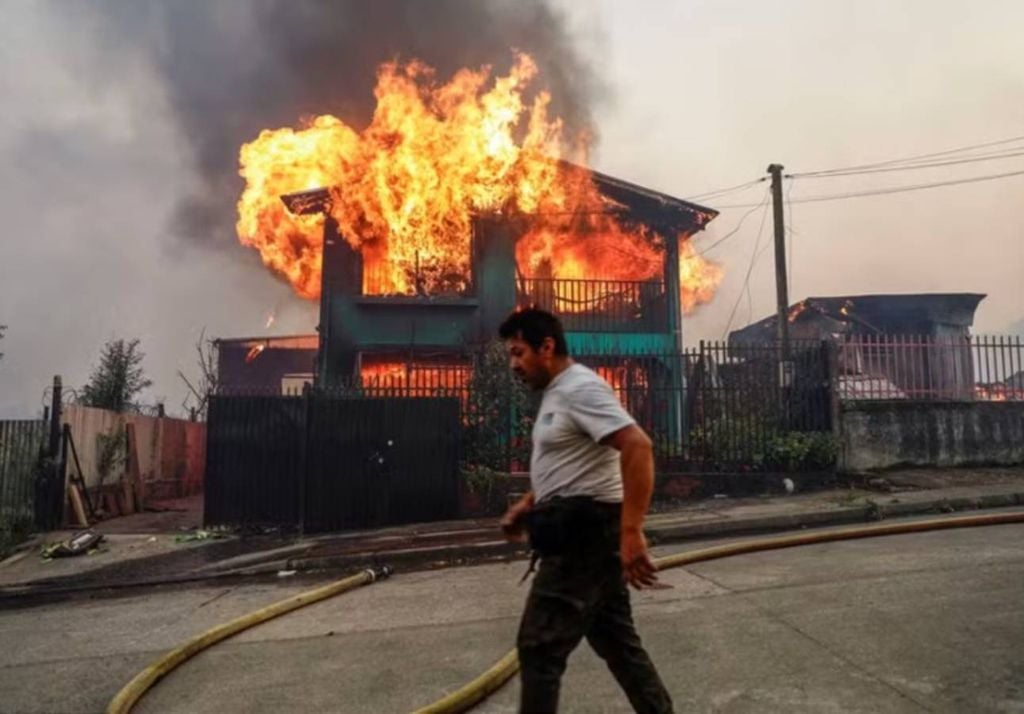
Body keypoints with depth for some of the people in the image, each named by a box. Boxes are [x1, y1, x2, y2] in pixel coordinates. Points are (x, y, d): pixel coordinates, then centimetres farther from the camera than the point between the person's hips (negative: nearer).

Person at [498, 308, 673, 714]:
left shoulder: (580, 389, -17)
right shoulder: (557, 394, 15)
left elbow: (638, 447, -28)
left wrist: (631, 531, -32)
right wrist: (529, 503, 17)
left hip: (582, 538, -11)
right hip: (582, 534, 11)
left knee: (539, 647, -2)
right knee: (616, 639, 17)